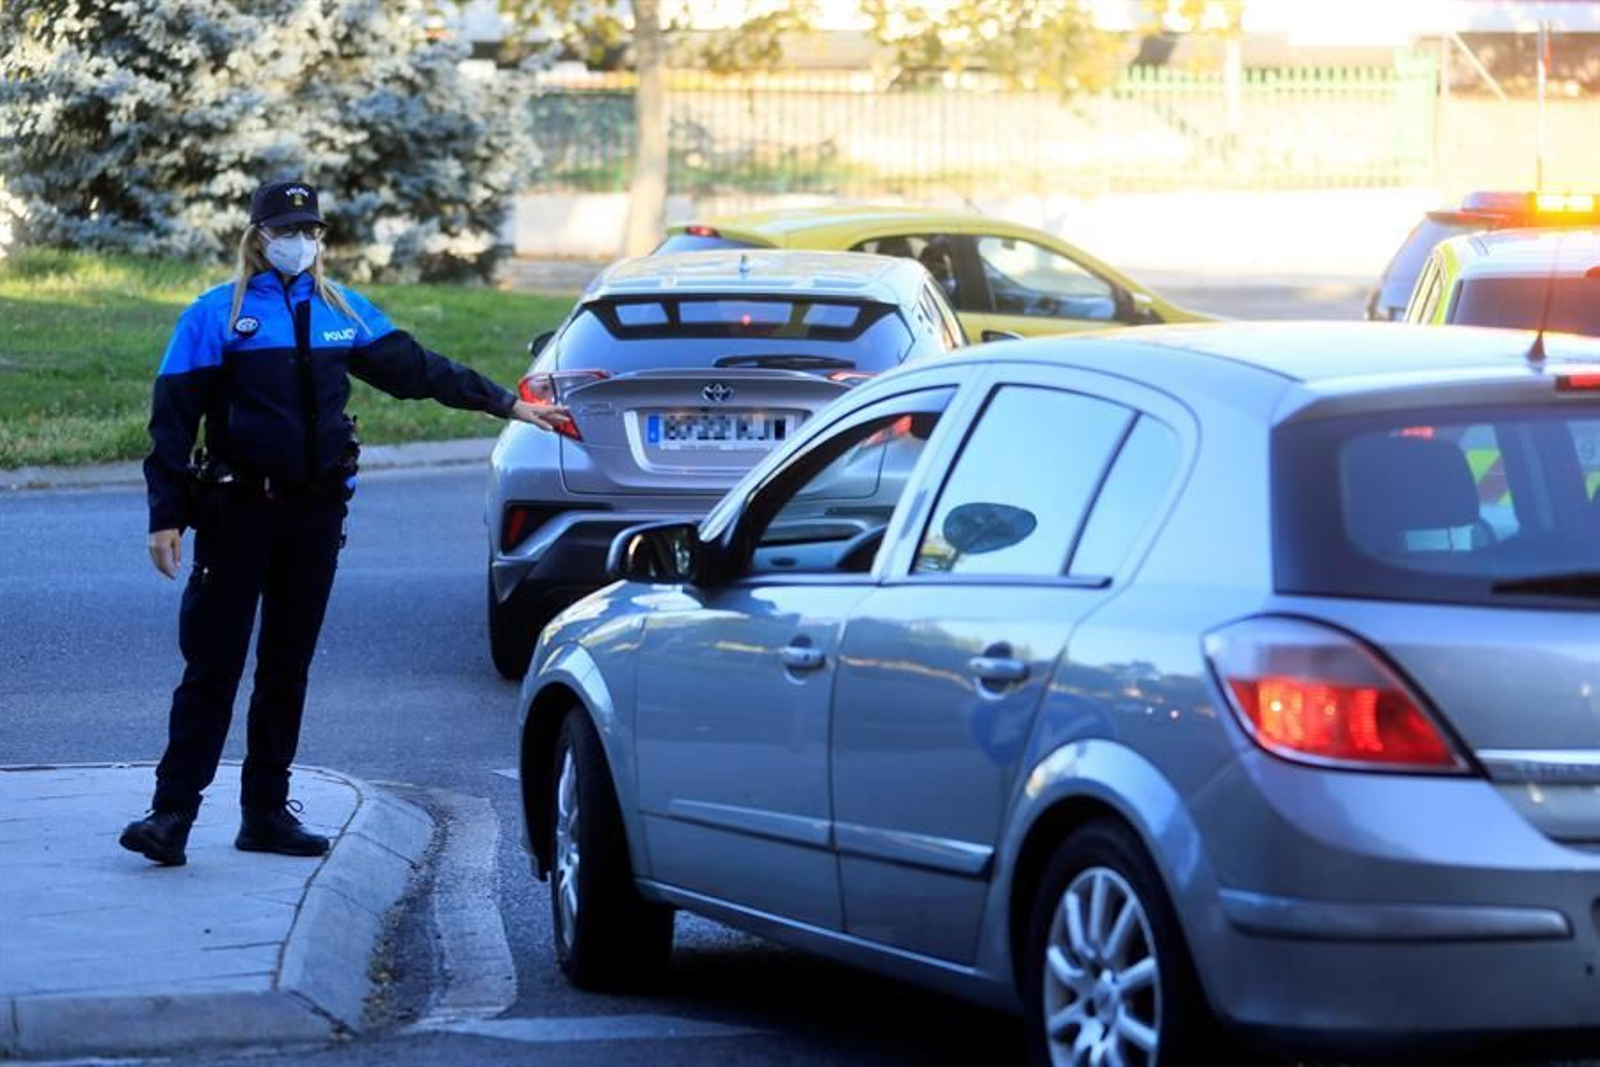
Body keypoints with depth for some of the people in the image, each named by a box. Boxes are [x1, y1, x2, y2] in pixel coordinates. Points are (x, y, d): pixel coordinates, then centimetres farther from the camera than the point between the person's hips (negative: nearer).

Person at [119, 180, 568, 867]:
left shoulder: (343, 313, 12)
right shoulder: (216, 316, -1)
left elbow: (416, 369, 22)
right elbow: (173, 419, -3)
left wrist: (506, 404, 24)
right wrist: (167, 515, -9)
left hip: (316, 511, 4)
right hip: (239, 510, -4)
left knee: (289, 667, 9)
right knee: (213, 665, -7)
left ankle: (267, 811, 16)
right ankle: (173, 811, -6)